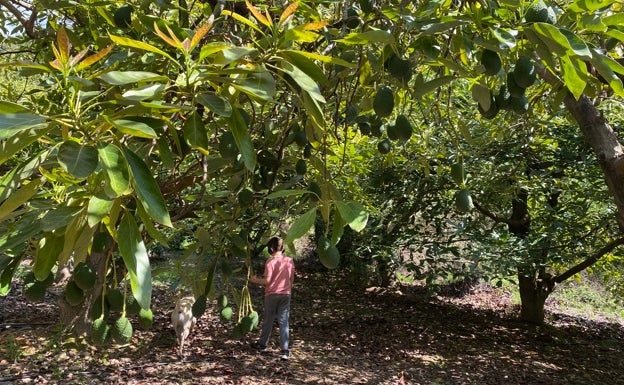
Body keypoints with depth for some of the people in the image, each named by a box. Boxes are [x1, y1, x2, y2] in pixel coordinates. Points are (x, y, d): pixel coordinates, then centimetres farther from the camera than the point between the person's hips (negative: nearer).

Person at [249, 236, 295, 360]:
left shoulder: (270, 261, -13)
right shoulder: (290, 261, 1)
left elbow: (267, 281, -14)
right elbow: (292, 279, 8)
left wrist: (255, 280, 2)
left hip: (272, 294, -3)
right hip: (286, 294, 3)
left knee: (268, 320, 13)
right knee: (284, 322, 3)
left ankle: (262, 344, 30)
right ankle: (285, 350, -3)